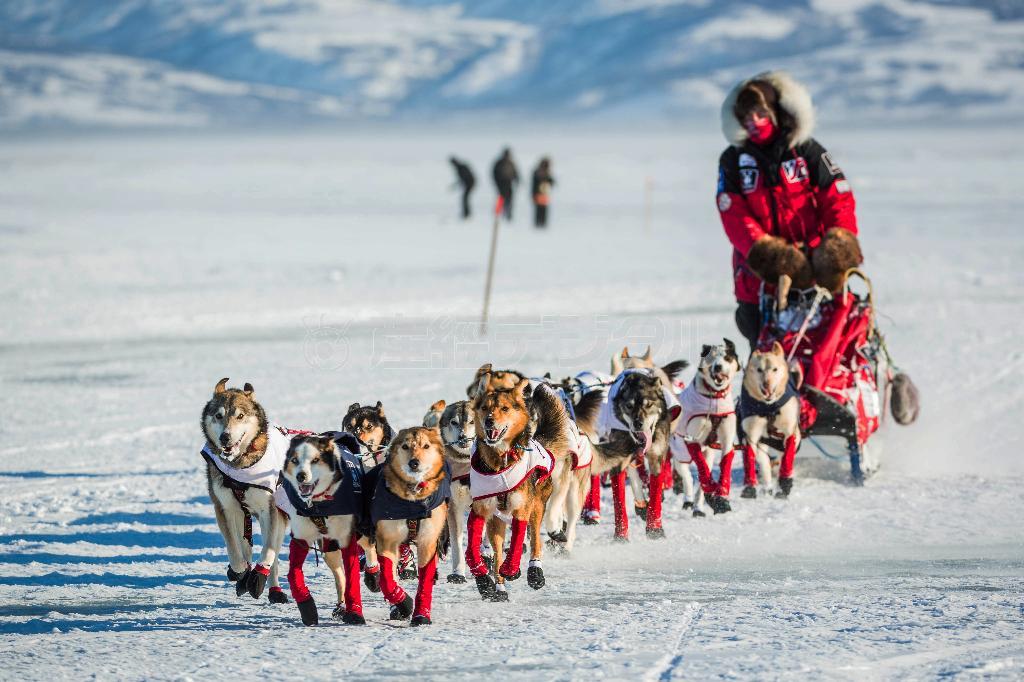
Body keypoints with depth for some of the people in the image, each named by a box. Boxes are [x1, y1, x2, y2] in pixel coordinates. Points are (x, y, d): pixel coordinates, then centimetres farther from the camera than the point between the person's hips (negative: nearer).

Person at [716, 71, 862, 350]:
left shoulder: (807, 151, 4)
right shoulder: (733, 160, 6)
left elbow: (837, 199, 0)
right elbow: (734, 217, -4)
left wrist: (840, 242, -18)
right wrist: (762, 249, -20)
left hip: (811, 262, -1)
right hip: (760, 273, 1)